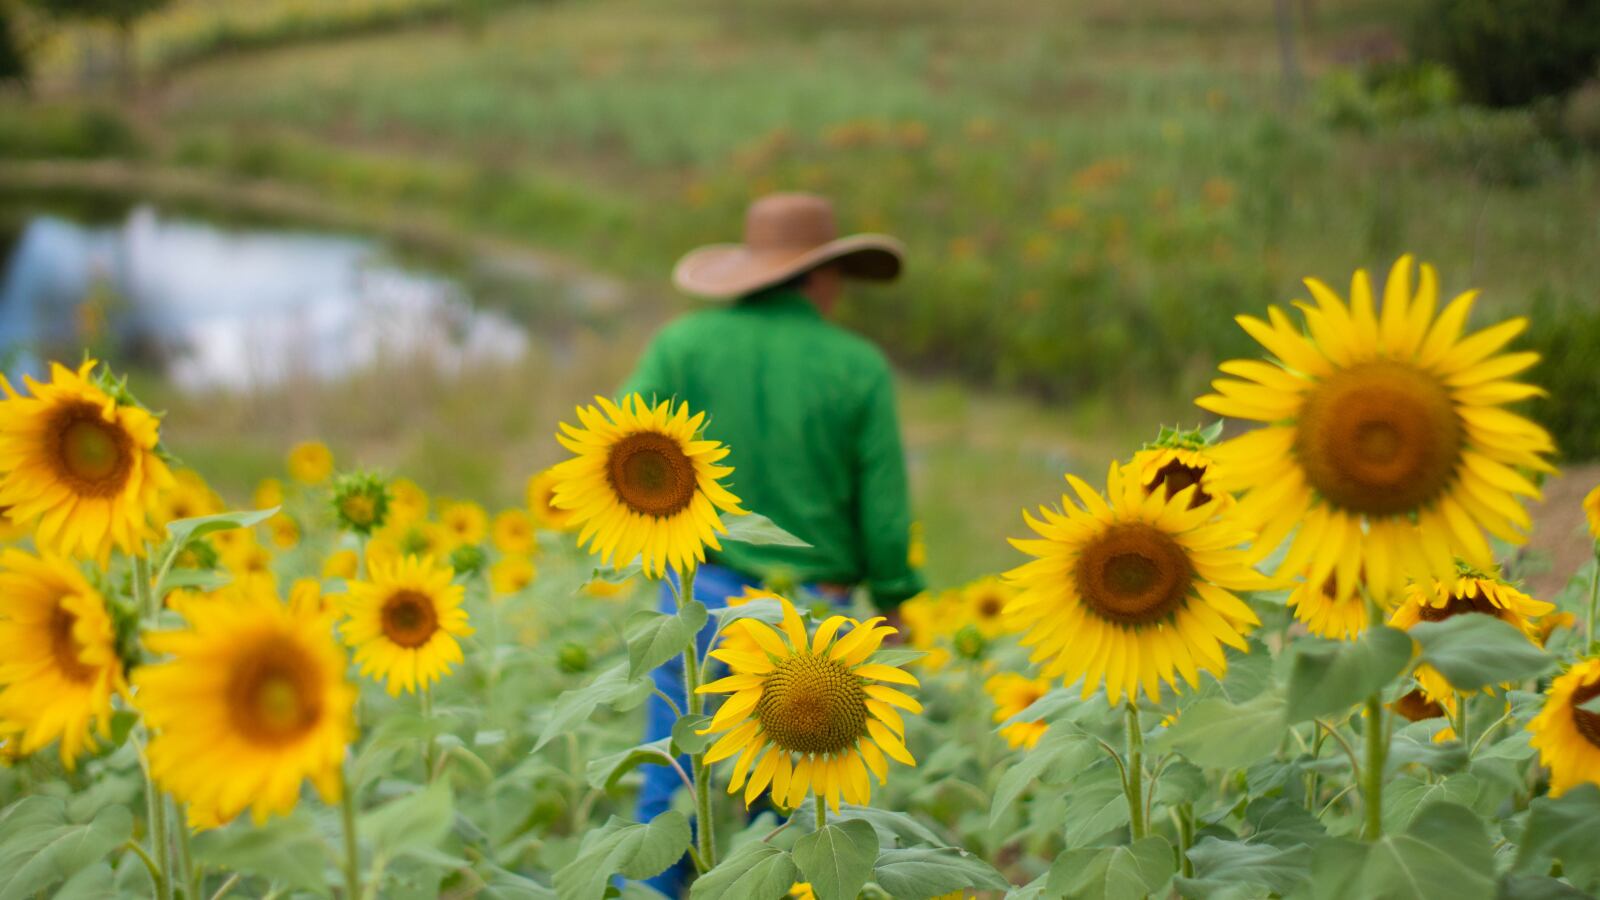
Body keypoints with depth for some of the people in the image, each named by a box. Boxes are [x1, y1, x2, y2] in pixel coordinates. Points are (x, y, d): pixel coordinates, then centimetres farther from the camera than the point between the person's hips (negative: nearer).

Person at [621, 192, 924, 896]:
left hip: (703, 595, 1)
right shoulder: (859, 367, -2)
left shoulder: (686, 343, 0)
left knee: (670, 797, 6)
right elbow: (884, 506, -2)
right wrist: (891, 601, 12)